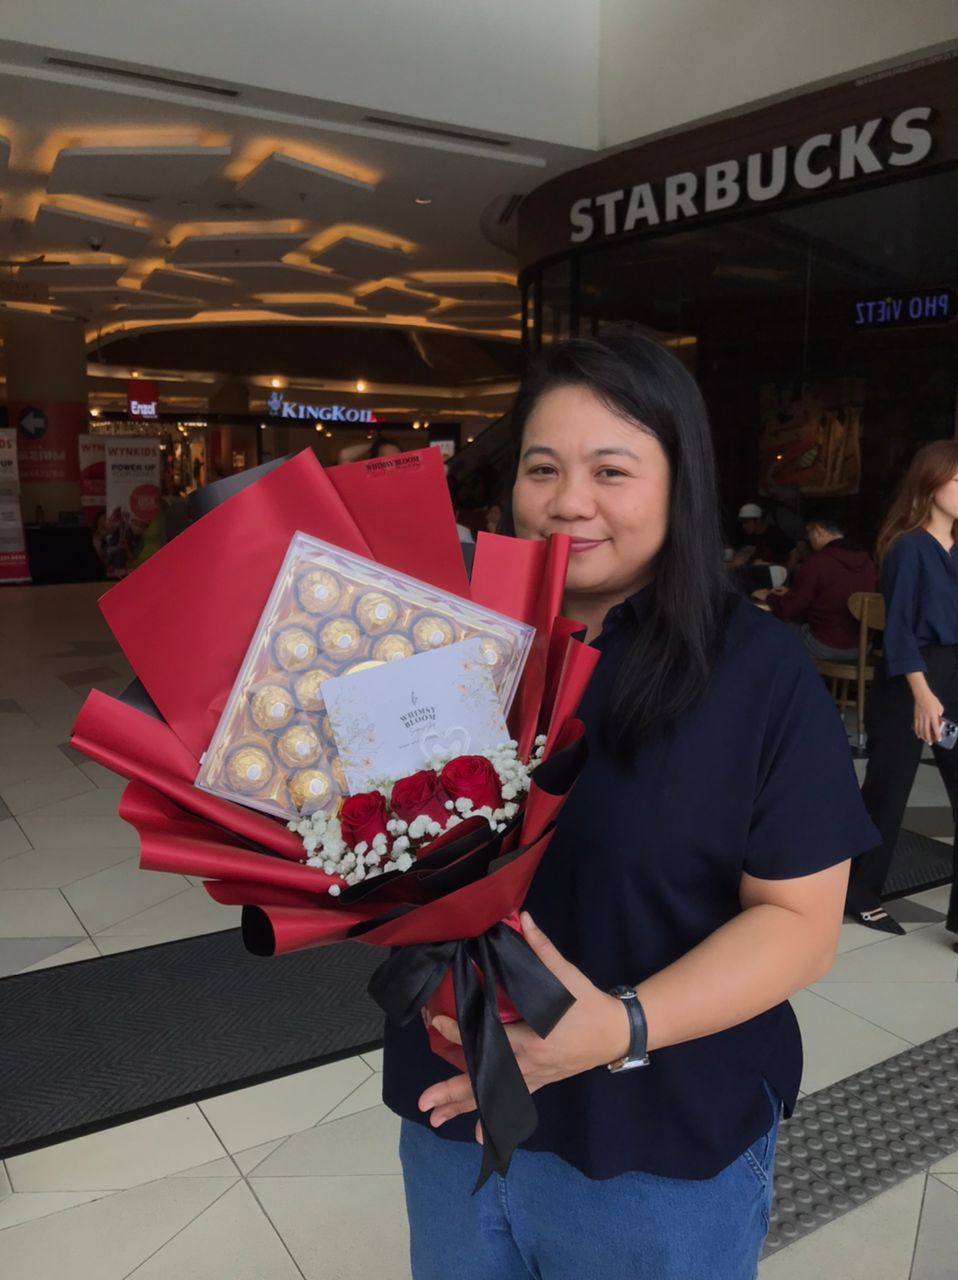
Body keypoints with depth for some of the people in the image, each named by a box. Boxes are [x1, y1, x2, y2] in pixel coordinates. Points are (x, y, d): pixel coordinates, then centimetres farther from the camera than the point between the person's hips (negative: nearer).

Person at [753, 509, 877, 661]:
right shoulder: (866, 560, 4)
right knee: (798, 626, 27)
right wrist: (791, 592, 23)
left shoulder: (818, 561, -16)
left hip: (825, 646, -7)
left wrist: (769, 597, 10)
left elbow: (788, 609, -10)